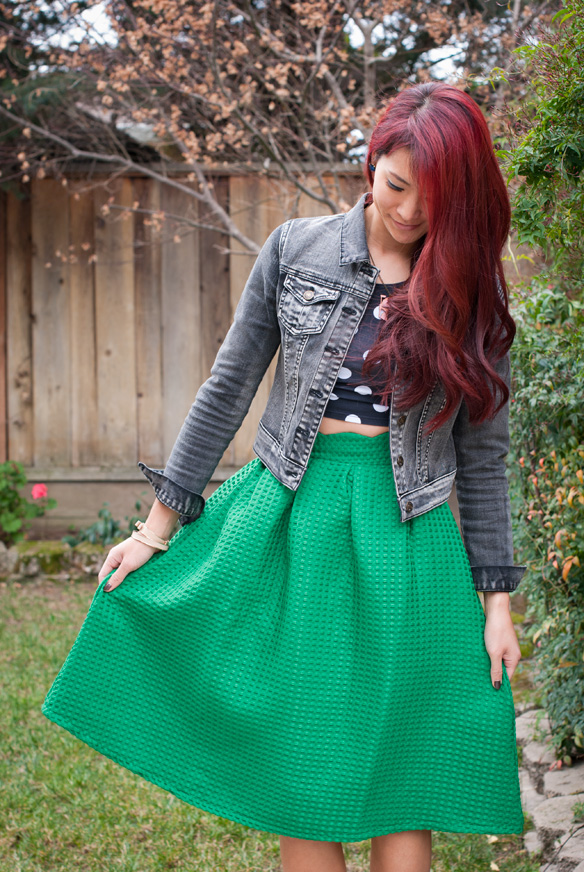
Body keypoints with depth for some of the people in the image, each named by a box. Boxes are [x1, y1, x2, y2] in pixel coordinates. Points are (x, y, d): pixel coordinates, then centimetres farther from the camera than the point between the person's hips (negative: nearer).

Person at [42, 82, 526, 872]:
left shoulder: (472, 293, 3)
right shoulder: (295, 250, 2)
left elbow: (483, 456, 6)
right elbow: (228, 389, 7)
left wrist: (497, 600, 4)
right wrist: (160, 524, 8)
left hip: (405, 536, 0)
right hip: (287, 518, 0)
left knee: (398, 775, 3)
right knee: (298, 768, 5)